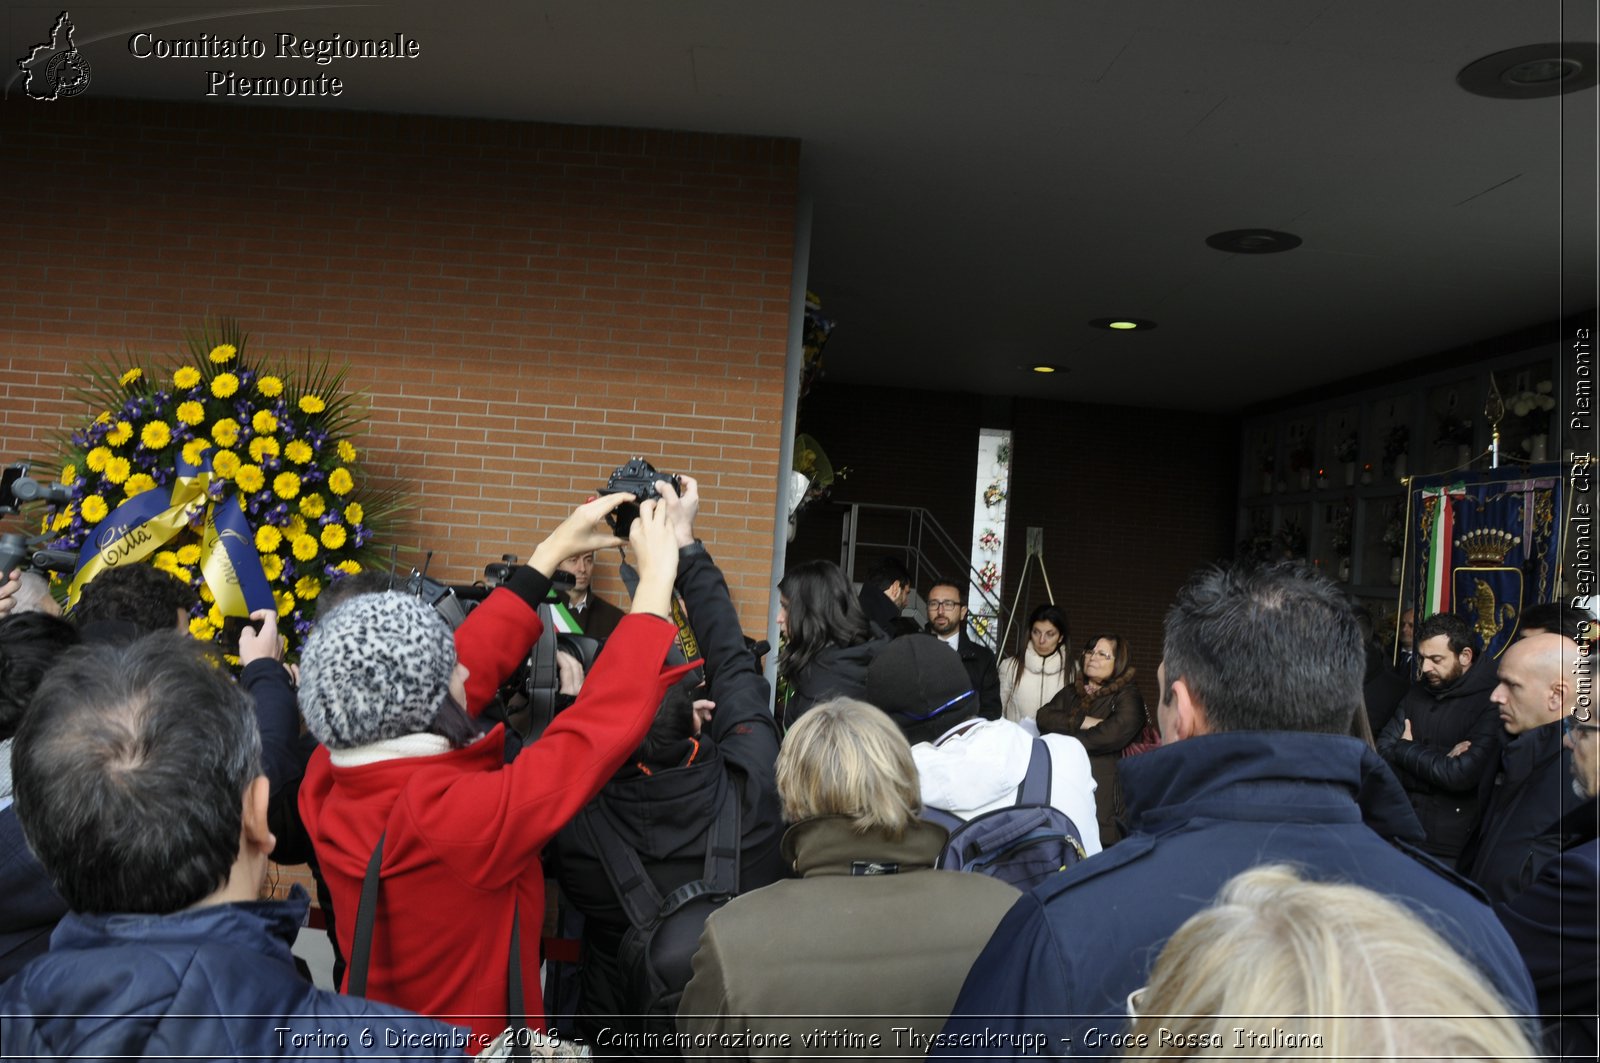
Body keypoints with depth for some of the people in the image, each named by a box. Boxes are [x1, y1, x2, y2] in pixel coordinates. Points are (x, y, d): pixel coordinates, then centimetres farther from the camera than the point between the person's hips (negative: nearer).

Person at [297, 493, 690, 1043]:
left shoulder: (328, 781, -15)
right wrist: (657, 577, -21)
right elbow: (602, 726, -32)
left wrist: (550, 553, -3)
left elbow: (429, 687, -6)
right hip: (476, 1044, -7)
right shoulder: (458, 815, -35)